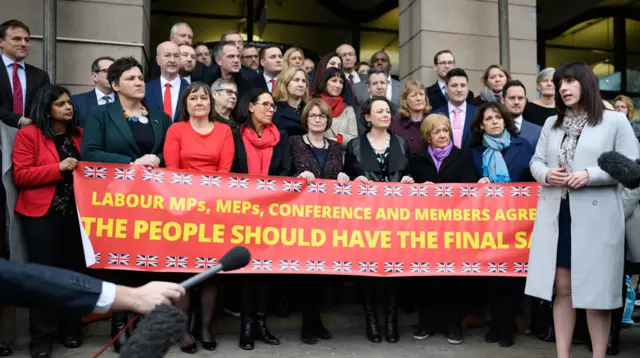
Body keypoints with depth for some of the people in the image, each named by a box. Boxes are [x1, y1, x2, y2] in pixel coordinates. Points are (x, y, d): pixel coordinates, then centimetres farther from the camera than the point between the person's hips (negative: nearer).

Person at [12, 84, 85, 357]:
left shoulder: (80, 134, 11)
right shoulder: (28, 134, -2)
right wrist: (58, 168, -17)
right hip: (41, 213, -4)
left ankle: (70, 328, 21)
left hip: (75, 212, 4)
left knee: (73, 270, 8)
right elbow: (20, 175, -9)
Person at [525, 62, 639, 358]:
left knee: (595, 290, 4)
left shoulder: (615, 121, -1)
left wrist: (589, 175, -18)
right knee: (561, 289, 9)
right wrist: (546, 174, -9)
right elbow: (536, 161, 13)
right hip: (556, 216, 4)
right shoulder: (551, 124, 14)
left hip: (596, 218, -4)